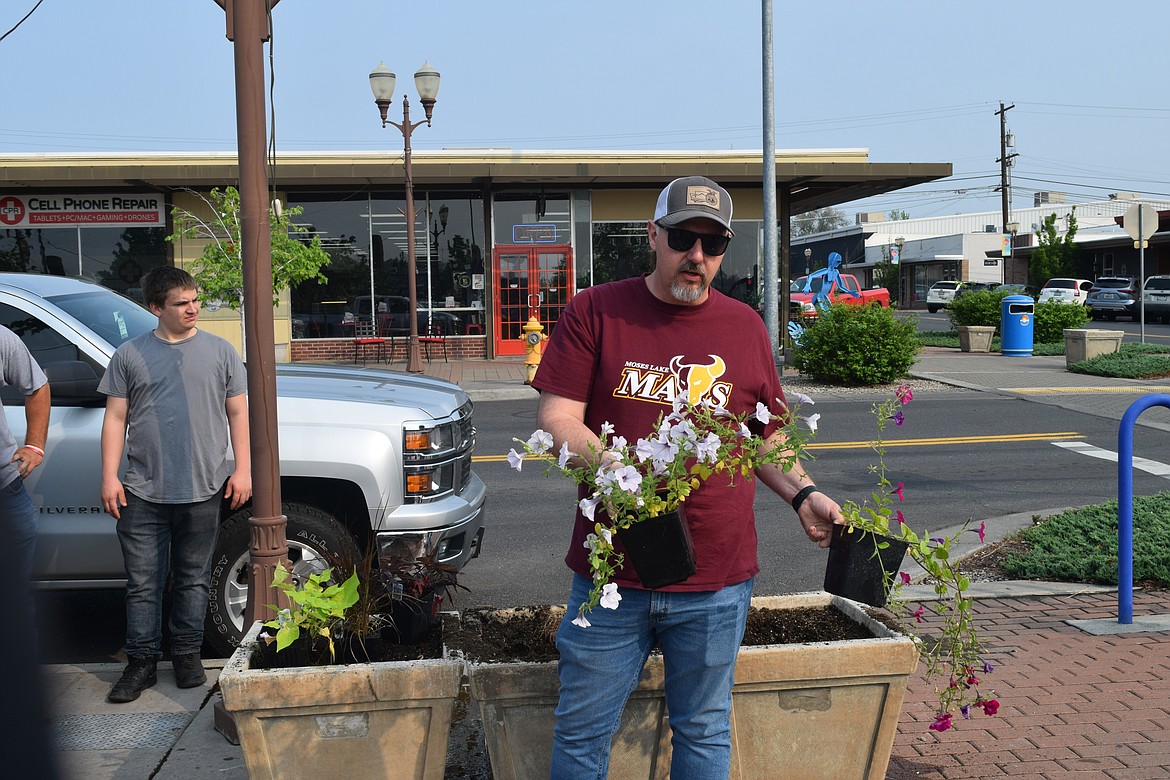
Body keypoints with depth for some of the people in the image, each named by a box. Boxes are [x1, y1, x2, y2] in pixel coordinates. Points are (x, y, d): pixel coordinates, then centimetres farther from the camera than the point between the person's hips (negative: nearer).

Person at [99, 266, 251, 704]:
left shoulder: (219, 352, 7)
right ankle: (141, 663, 14)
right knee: (143, 582, 3)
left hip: (202, 490, 0)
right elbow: (115, 418, 7)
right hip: (143, 492, 0)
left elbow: (237, 413, 8)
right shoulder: (130, 355, 7)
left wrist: (242, 470, 1)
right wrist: (109, 477, -1)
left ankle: (187, 655, 23)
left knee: (193, 579, 10)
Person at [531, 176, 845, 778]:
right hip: (610, 572, -1)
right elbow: (555, 419, -5)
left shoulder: (745, 326, 8)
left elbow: (764, 437, 17)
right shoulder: (595, 311, 0)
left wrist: (802, 494, 0)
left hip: (717, 580, 2)